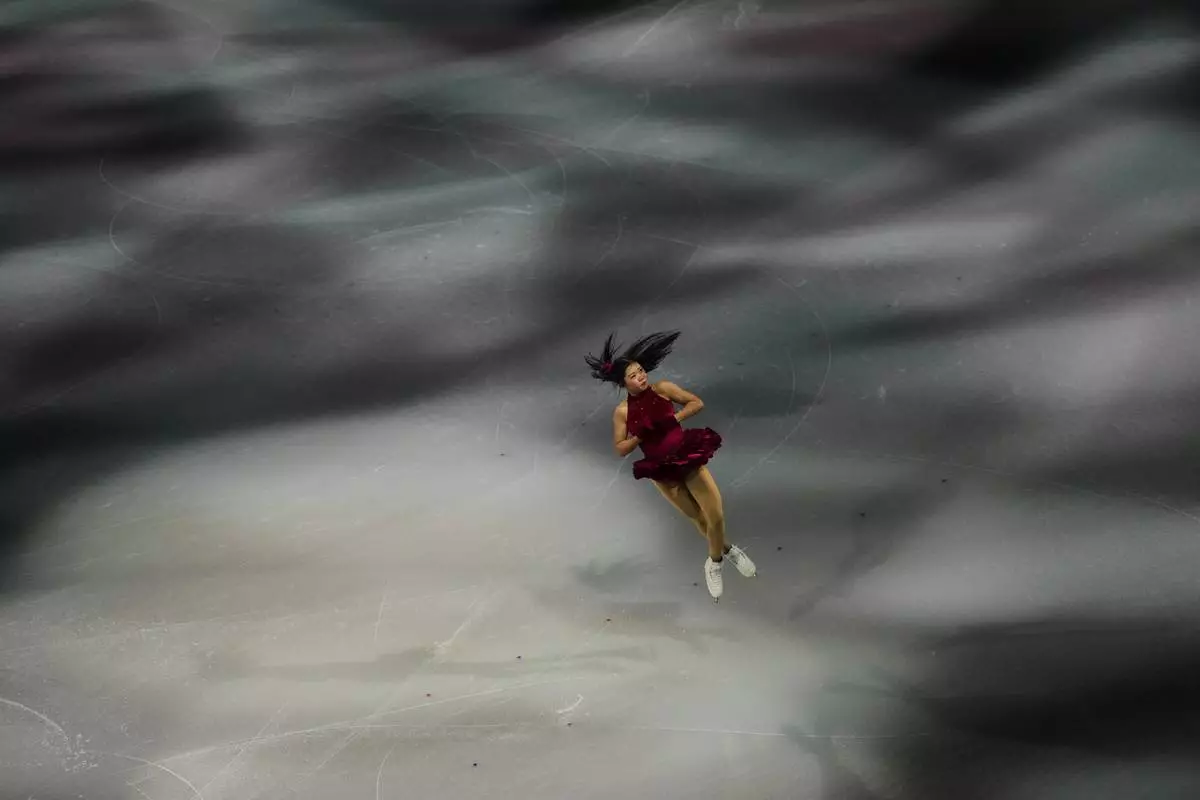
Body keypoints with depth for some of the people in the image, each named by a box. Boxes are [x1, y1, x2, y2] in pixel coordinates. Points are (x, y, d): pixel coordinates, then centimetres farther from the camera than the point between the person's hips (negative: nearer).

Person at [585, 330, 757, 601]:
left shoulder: (662, 389, -9)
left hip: (688, 458, 0)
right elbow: (620, 449, -3)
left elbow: (697, 402, -1)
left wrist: (675, 418, -15)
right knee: (699, 519, 13)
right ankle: (726, 550, 42)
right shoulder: (622, 412, -9)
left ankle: (714, 563, 25)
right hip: (662, 471, 0)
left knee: (716, 516, -3)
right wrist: (641, 436, -18)